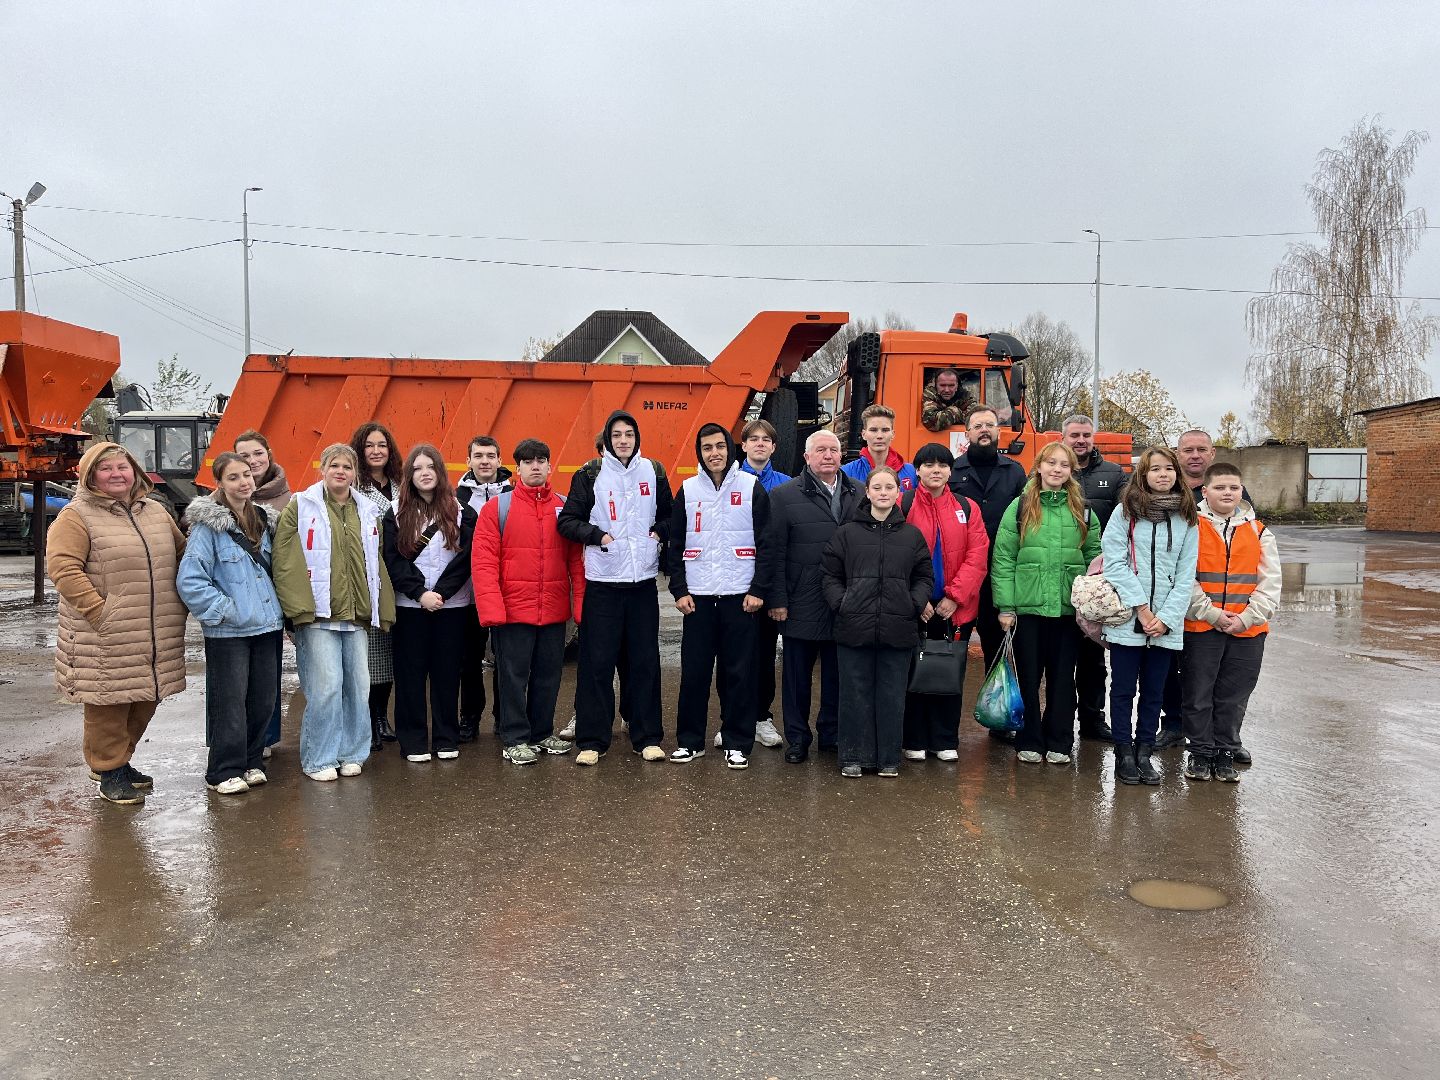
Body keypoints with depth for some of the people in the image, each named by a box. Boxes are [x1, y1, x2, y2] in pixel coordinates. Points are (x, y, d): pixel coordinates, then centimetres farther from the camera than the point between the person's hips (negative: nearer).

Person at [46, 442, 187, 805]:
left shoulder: (156, 513, 13)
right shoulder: (76, 516, -6)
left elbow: (182, 553, 23)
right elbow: (63, 567, -15)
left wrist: (177, 602, 13)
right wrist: (100, 610, -20)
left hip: (157, 637, 6)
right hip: (105, 637, -6)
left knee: (145, 700, 15)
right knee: (110, 704, 2)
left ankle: (120, 759, 34)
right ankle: (110, 772, 18)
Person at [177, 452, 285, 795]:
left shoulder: (264, 520, 11)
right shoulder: (207, 524, -10)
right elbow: (190, 580, -16)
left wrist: (274, 606, 12)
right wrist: (224, 610, -15)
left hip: (267, 625, 6)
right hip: (227, 632, -6)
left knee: (264, 698, 10)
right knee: (230, 701, -1)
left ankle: (252, 761, 25)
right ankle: (224, 772, 12)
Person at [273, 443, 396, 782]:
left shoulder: (367, 512, 15)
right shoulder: (301, 507, 1)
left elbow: (378, 566, 18)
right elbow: (285, 561, -6)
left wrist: (384, 614, 13)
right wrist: (299, 608, -14)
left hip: (357, 615, 5)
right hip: (318, 615, -5)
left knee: (357, 685, 7)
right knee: (326, 685, -7)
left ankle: (350, 753, 21)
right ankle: (318, 759, 7)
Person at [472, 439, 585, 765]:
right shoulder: (497, 508, -3)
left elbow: (576, 559, 5)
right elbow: (483, 561, -8)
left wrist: (581, 602, -3)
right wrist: (491, 608, -16)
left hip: (554, 612, 3)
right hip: (513, 611, -3)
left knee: (549, 674, 13)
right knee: (514, 675, 4)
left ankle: (543, 733, 28)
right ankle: (515, 739, 15)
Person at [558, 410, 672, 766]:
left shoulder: (654, 472, 8)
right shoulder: (590, 476, 0)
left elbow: (668, 515, 18)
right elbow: (568, 520, 0)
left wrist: (659, 532, -1)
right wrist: (597, 535, -14)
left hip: (643, 580, 2)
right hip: (602, 580, -2)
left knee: (645, 660, 6)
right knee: (597, 661, -1)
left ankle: (647, 737, 16)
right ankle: (591, 740, 9)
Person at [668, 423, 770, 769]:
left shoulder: (752, 487, 1)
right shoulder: (688, 490, 7)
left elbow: (766, 542, 0)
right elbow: (675, 544, 9)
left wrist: (758, 590, -6)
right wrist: (679, 590, 1)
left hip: (740, 596, -2)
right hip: (697, 596, 2)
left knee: (738, 672, 2)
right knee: (694, 671, 5)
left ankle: (737, 743, 12)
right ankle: (690, 740, 17)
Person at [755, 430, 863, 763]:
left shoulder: (860, 494, 9)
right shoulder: (784, 496, 0)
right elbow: (771, 551, -3)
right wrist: (776, 599, -7)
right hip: (801, 606, -2)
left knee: (838, 673, 12)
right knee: (797, 674, 7)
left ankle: (833, 733, 26)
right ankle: (797, 738, 19)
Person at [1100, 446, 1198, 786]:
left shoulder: (1188, 519, 8)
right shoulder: (1125, 511, -1)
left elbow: (1186, 575, 4)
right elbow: (1115, 563, -8)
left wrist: (1166, 617, -7)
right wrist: (1141, 608, -12)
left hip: (1166, 624, 3)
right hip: (1126, 618, -3)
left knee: (1154, 692, 10)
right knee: (1123, 689, 4)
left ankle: (1144, 753, 20)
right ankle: (1124, 753, 14)